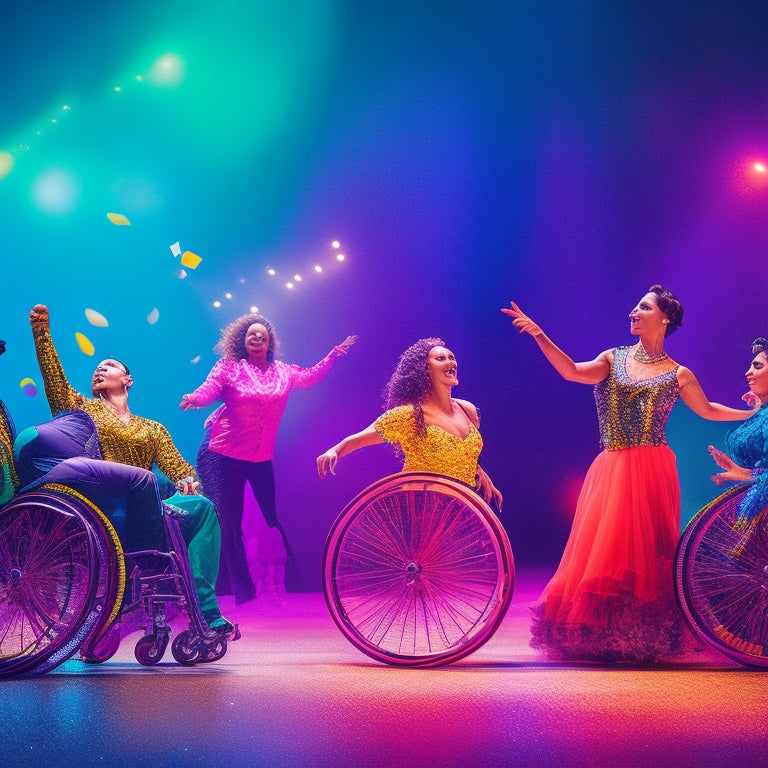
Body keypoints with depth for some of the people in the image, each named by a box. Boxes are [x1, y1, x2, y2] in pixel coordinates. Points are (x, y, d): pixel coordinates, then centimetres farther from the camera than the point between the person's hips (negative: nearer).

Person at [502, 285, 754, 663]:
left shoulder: (678, 374, 7)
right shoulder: (614, 359, 9)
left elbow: (706, 410, 21)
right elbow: (573, 371, -8)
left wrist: (753, 412, 16)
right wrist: (540, 337, -19)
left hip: (651, 472, -2)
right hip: (611, 469, 2)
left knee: (646, 552, -4)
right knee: (603, 547, -2)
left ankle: (646, 641, 3)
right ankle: (601, 637, 3)